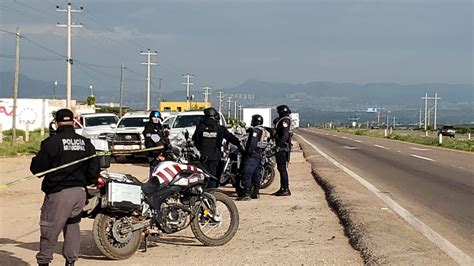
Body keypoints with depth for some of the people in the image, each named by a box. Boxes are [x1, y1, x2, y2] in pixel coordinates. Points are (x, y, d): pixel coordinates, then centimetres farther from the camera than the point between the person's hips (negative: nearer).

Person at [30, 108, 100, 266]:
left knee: (49, 229, 3)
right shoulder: (86, 143, 6)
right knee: (73, 225, 17)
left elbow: (36, 168, -7)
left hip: (59, 193, -5)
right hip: (80, 192, 5)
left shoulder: (51, 142, -11)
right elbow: (94, 169, 10)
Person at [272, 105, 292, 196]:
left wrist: (279, 146, -23)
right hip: (281, 148, 10)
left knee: (282, 168, -8)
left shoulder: (285, 120, -14)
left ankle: (286, 189, -7)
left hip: (282, 148, -10)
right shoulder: (282, 120, 17)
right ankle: (282, 188, 20)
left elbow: (285, 135, -23)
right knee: (281, 168, 14)